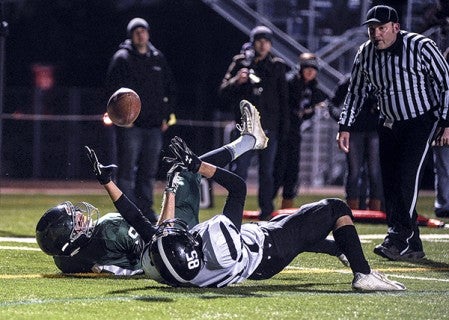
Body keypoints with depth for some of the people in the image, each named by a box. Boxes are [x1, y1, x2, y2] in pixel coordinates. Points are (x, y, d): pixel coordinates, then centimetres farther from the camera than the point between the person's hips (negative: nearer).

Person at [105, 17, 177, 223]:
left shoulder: (158, 59, 15)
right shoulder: (122, 58, -1)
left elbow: (170, 89, 20)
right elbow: (113, 88, -8)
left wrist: (166, 116, 11)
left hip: (154, 126, 5)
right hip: (130, 125, -5)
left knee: (148, 171, 9)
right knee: (127, 170, -5)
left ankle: (146, 210, 16)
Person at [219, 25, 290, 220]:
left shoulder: (277, 66, 9)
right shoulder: (240, 62, 5)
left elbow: (283, 99, 11)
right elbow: (224, 92, 1)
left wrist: (284, 128, 6)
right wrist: (236, 81, -19)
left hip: (269, 128, 1)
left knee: (267, 172, 6)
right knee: (238, 171, -6)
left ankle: (266, 211, 13)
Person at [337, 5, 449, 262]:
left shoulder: (420, 47, -15)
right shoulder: (365, 54, 1)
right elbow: (357, 91, 14)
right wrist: (345, 126, 10)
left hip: (422, 121, -6)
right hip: (389, 125, 6)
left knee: (407, 180, -18)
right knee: (391, 185, 1)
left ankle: (399, 240, -18)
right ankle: (412, 248, 6)